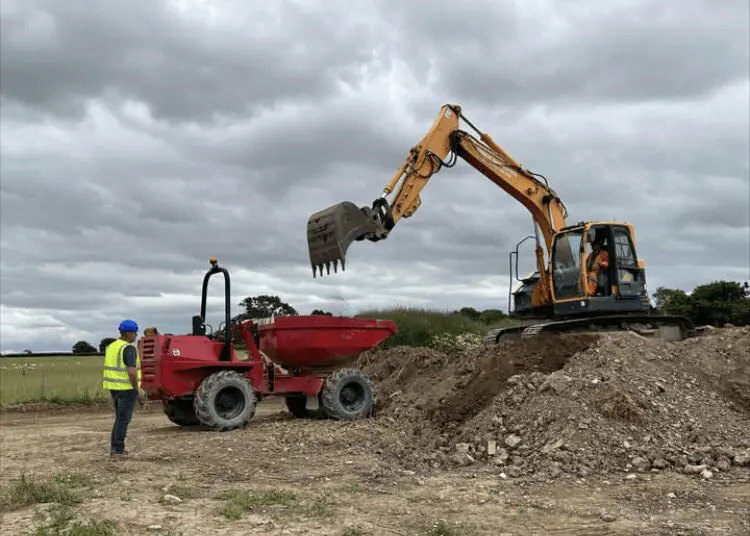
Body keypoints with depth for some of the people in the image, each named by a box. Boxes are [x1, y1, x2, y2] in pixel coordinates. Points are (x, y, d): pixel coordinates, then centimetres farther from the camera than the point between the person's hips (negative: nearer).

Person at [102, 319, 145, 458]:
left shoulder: (111, 347, 11)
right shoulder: (129, 348, -17)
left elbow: (108, 370, 16)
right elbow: (132, 371, -24)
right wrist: (138, 390, -15)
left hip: (114, 388, 8)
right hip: (127, 388, -8)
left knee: (120, 418, 18)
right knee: (123, 419, 0)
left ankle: (114, 447, 17)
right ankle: (118, 450, 4)